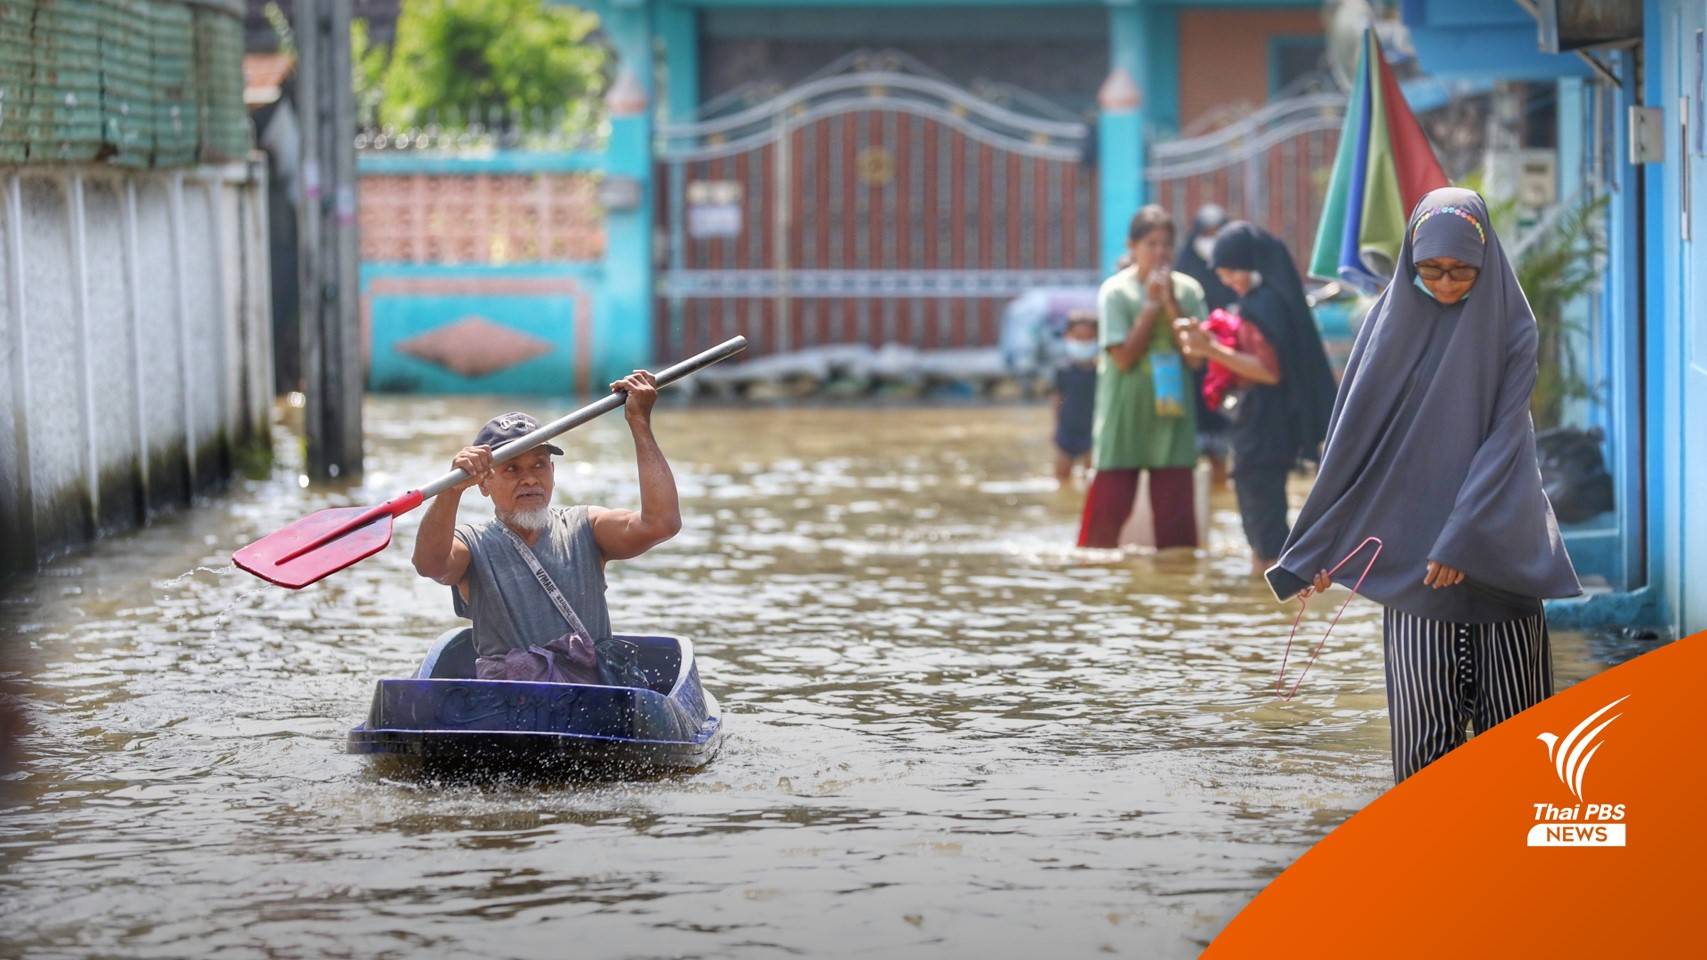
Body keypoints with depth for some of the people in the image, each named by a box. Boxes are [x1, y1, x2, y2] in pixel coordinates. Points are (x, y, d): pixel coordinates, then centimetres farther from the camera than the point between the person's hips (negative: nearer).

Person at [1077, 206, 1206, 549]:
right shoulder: (1115, 291, -5)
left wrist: (1171, 303, -11)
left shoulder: (1188, 290, 3)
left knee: (1175, 509, 3)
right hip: (1124, 415, -2)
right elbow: (1124, 357, -13)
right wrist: (1152, 304, -12)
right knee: (1109, 505, -2)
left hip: (1171, 415, 3)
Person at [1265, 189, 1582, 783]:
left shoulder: (1510, 326, -1)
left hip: (1499, 546, 0)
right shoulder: (1392, 321, 2)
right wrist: (1317, 549, 4)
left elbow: (1505, 437, -9)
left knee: (1512, 712, 0)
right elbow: (1353, 437, 4)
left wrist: (1466, 538, -19)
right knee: (1426, 716, -3)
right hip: (1411, 547, 0)